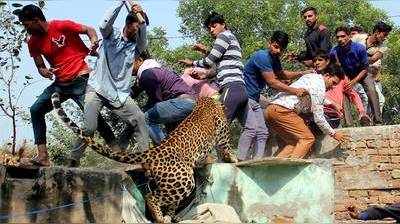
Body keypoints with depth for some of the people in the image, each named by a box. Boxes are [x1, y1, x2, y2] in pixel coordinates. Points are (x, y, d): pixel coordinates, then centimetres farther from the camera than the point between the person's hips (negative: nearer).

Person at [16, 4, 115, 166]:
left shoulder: (62, 26, -13)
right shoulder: (33, 42, 4)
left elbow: (89, 30, -3)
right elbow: (40, 66, 12)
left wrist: (94, 42, -24)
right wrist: (44, 71, -12)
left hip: (81, 79, -7)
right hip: (60, 83, 7)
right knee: (36, 110, -2)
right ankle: (42, 156, -4)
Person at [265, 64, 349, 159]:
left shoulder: (312, 76, 21)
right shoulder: (319, 86, -8)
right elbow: (318, 118, -7)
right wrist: (333, 133, 3)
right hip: (282, 110, -10)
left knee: (294, 142, 15)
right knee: (308, 138, -7)